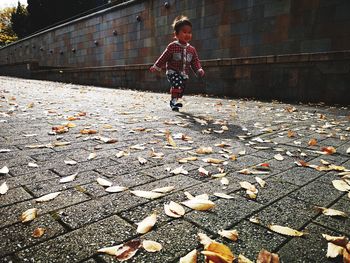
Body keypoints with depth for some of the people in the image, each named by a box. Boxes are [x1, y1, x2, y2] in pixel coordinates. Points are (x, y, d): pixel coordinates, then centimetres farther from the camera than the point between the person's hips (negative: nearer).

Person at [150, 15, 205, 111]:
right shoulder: (172, 46, -10)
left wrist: (199, 70, -10)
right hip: (173, 72, -5)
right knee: (177, 83, -32)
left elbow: (195, 61, 7)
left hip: (184, 74, 5)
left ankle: (173, 101, 37)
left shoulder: (192, 49, 3)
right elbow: (163, 58, -4)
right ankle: (174, 102, -23)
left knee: (181, 90, 12)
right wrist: (156, 67, -2)